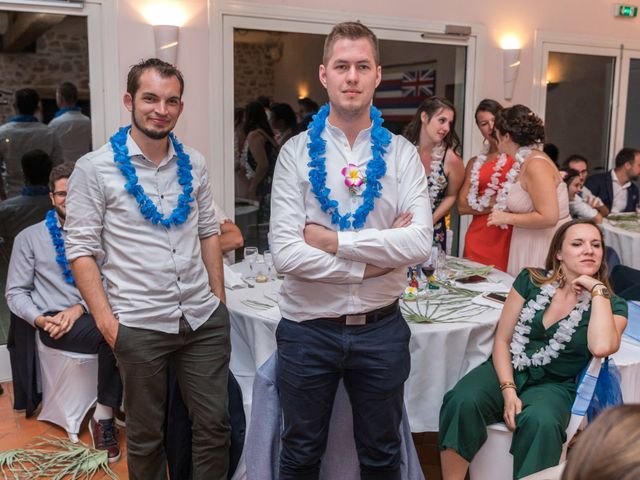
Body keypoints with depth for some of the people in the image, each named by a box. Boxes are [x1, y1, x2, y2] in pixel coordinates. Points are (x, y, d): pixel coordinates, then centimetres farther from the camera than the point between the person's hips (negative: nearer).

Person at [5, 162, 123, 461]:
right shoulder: (30, 237, 10)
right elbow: (15, 292, 8)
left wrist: (81, 307, -12)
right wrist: (39, 319, -10)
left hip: (95, 315, 3)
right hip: (54, 322, -2)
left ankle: (104, 415, -19)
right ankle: (107, 411, -16)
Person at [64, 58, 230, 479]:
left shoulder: (194, 164, 7)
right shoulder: (95, 168, -6)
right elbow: (81, 250, -5)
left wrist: (220, 300, 9)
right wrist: (105, 319, -10)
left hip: (205, 319, 4)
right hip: (139, 326, -3)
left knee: (215, 425, 11)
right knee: (146, 434, 13)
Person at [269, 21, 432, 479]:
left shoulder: (402, 154, -2)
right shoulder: (297, 152, -6)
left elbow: (420, 243, -15)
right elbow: (286, 253, -15)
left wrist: (335, 240, -17)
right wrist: (373, 261, -14)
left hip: (381, 329, 1)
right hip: (308, 329, 0)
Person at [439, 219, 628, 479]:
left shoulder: (612, 305, -1)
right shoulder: (531, 281, 2)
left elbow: (601, 347, -25)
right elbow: (502, 340, 1)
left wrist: (598, 290, -16)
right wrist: (508, 391, -13)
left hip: (554, 386, -1)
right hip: (505, 372, 2)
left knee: (541, 423, -36)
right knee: (462, 402, -29)